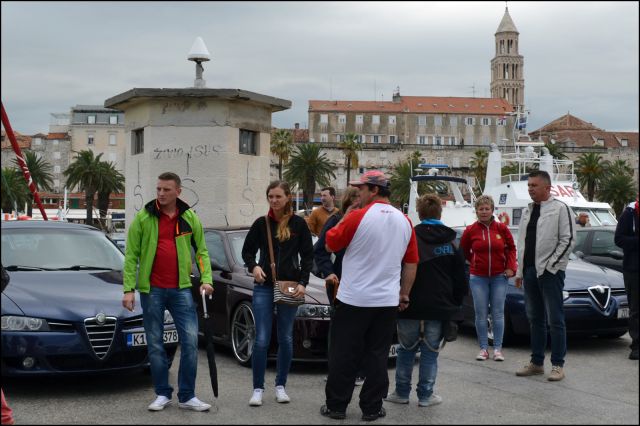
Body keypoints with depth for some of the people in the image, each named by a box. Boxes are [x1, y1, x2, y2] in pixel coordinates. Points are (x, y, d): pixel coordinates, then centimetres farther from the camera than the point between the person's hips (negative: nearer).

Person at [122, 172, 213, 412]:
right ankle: (163, 394, 19)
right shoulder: (143, 218, -1)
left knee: (190, 340, -2)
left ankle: (187, 396, 8)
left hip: (181, 288, 1)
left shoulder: (189, 217, 6)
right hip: (152, 290, -1)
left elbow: (201, 250, 12)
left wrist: (206, 279, -2)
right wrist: (129, 289, -7)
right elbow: (131, 255, 0)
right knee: (155, 344, 6)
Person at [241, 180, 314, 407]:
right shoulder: (261, 223, 2)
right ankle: (258, 388, 7)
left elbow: (308, 255, 3)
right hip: (264, 287, 0)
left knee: (286, 338, 8)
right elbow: (247, 251, 9)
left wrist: (303, 282, -6)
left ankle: (280, 386, 21)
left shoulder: (298, 223, 0)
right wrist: (253, 266, -11)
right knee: (261, 339, -3)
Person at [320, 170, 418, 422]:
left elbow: (330, 245, 0)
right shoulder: (404, 222, 5)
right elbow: (411, 264, 9)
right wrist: (404, 294, 17)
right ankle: (372, 408, 14)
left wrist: (344, 217, 8)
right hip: (387, 302, 4)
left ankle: (336, 406, 14)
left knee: (344, 356, 6)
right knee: (377, 357, 10)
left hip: (353, 300, -4)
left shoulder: (357, 217, -12)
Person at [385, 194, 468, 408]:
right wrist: (455, 304, 17)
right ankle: (425, 395, 10)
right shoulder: (452, 243, 5)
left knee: (406, 350, 11)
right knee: (430, 352, 8)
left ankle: (402, 392, 15)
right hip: (439, 308, 1)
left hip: (411, 307, -1)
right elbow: (461, 280, 8)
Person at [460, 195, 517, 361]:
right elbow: (464, 251, 13)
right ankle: (483, 348, 10)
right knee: (481, 315, 2)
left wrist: (511, 267, -1)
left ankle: (498, 349, 10)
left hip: (499, 277, 0)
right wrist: (475, 262, 9)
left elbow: (511, 248, 8)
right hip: (478, 278, 0)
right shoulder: (470, 230, -2)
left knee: (498, 314, 3)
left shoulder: (502, 228, -2)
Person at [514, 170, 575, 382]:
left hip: (550, 271, -7)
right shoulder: (527, 211, 16)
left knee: (555, 320, -3)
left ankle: (558, 365, 3)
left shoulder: (560, 209, -6)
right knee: (535, 319, 13)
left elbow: (568, 239, -11)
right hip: (530, 271, 7)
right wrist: (519, 271, 15)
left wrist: (551, 265, -13)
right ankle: (536, 362, 21)